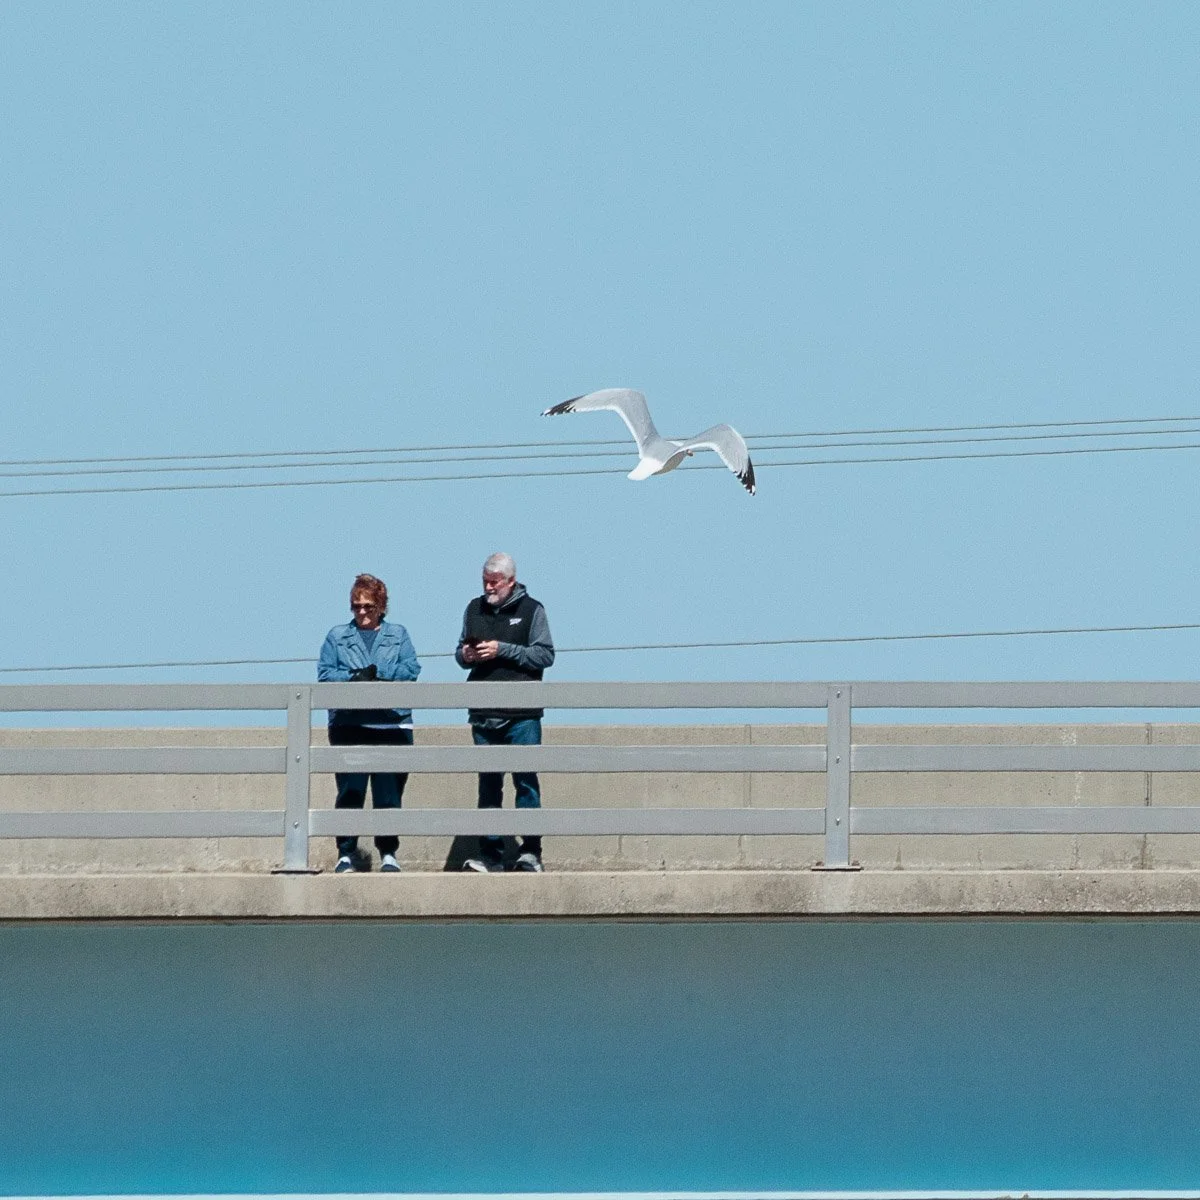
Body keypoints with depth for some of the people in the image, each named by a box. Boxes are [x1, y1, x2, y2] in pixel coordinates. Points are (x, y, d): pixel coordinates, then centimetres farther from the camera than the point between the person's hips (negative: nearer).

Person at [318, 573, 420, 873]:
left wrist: (378, 674, -12)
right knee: (350, 792, -3)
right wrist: (354, 678, -14)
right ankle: (346, 853, 1)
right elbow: (325, 674, 3)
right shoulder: (338, 636, 14)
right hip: (348, 724, 0)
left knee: (388, 792, 1)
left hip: (391, 723, 0)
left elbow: (411, 669, 0)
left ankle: (388, 853, 8)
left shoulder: (398, 635, 14)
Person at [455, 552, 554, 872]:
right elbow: (461, 652, 21)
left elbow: (545, 655, -5)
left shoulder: (531, 610, 1)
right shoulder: (475, 609, 14)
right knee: (488, 784, 5)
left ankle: (530, 852, -1)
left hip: (521, 714, -4)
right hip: (484, 713, 4)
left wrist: (502, 650, -13)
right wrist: (465, 655, -3)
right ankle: (490, 854, 8)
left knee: (526, 781, -4)